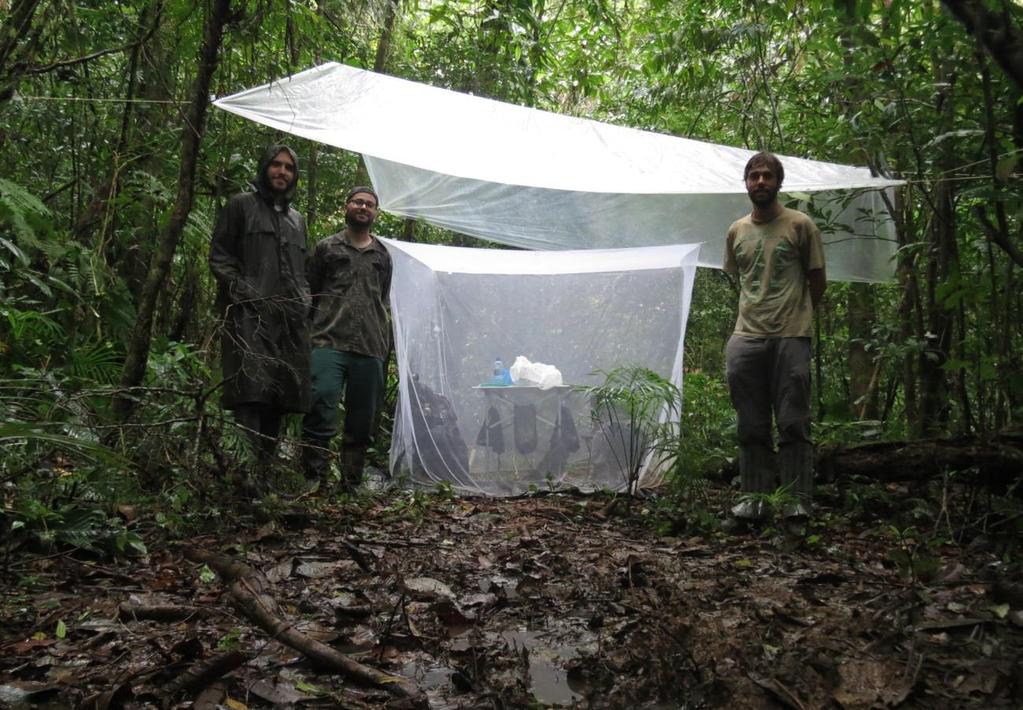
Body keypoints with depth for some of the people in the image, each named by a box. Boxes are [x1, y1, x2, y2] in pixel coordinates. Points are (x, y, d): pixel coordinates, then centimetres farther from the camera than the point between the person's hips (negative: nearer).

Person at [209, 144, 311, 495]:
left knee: (282, 395, 3)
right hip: (249, 313, -5)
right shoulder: (240, 206, 11)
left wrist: (304, 302, 11)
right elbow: (219, 256, 2)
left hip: (290, 318, 6)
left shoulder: (297, 220, 27)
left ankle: (264, 471, 10)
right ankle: (251, 467, -23)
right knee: (252, 388, -18)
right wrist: (244, 291, -11)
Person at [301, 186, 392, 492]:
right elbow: (309, 295, 9)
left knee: (362, 422, 6)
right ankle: (314, 479, -6)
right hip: (329, 344, -3)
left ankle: (352, 484, 16)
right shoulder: (327, 247, 10)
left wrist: (385, 347, 14)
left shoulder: (383, 256, 18)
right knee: (321, 412, -13)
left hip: (370, 350, 3)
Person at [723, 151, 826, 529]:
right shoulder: (736, 231, 12)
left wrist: (795, 315, 11)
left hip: (790, 338, -4)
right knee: (752, 425, 7)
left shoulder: (801, 225, 1)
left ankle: (797, 502, 4)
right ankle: (756, 497, 14)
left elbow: (817, 281, 6)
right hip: (745, 339, 4)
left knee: (793, 424, -2)